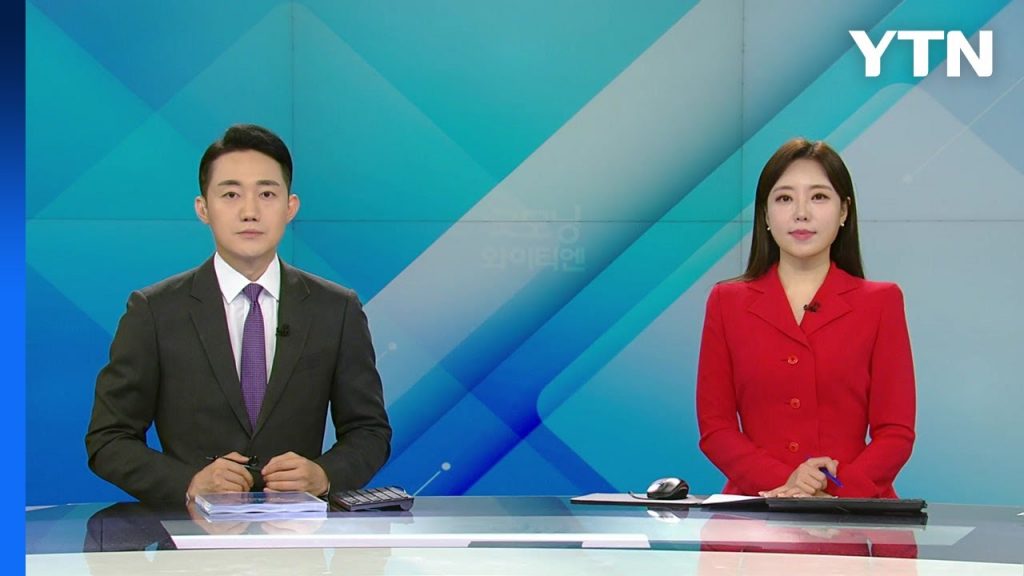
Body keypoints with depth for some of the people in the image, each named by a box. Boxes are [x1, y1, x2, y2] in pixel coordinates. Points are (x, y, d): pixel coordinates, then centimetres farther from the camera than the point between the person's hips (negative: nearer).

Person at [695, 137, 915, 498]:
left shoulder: (881, 303, 11)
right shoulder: (727, 302, 13)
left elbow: (896, 432, 5)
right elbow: (714, 427, 8)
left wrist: (833, 496, -13)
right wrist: (784, 482, -10)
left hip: (853, 514, -1)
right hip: (754, 512, 1)